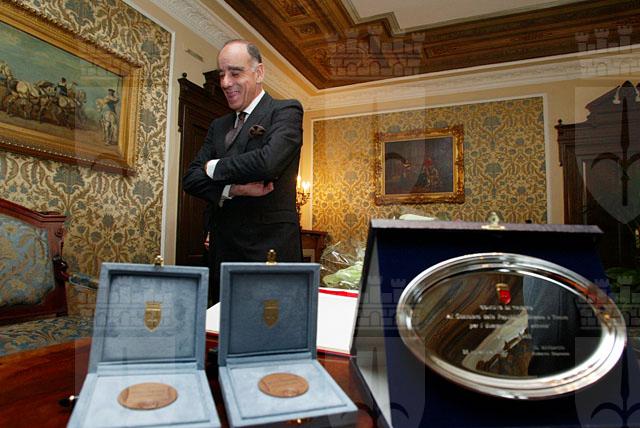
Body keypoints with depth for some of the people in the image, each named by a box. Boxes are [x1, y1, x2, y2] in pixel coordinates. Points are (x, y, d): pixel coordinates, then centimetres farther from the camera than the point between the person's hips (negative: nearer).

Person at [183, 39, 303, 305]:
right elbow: (190, 179, 8)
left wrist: (214, 168, -4)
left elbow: (269, 161, -20)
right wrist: (233, 189, -11)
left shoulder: (286, 111, -1)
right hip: (222, 249, 6)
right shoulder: (219, 126, 18)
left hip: (270, 248, -5)